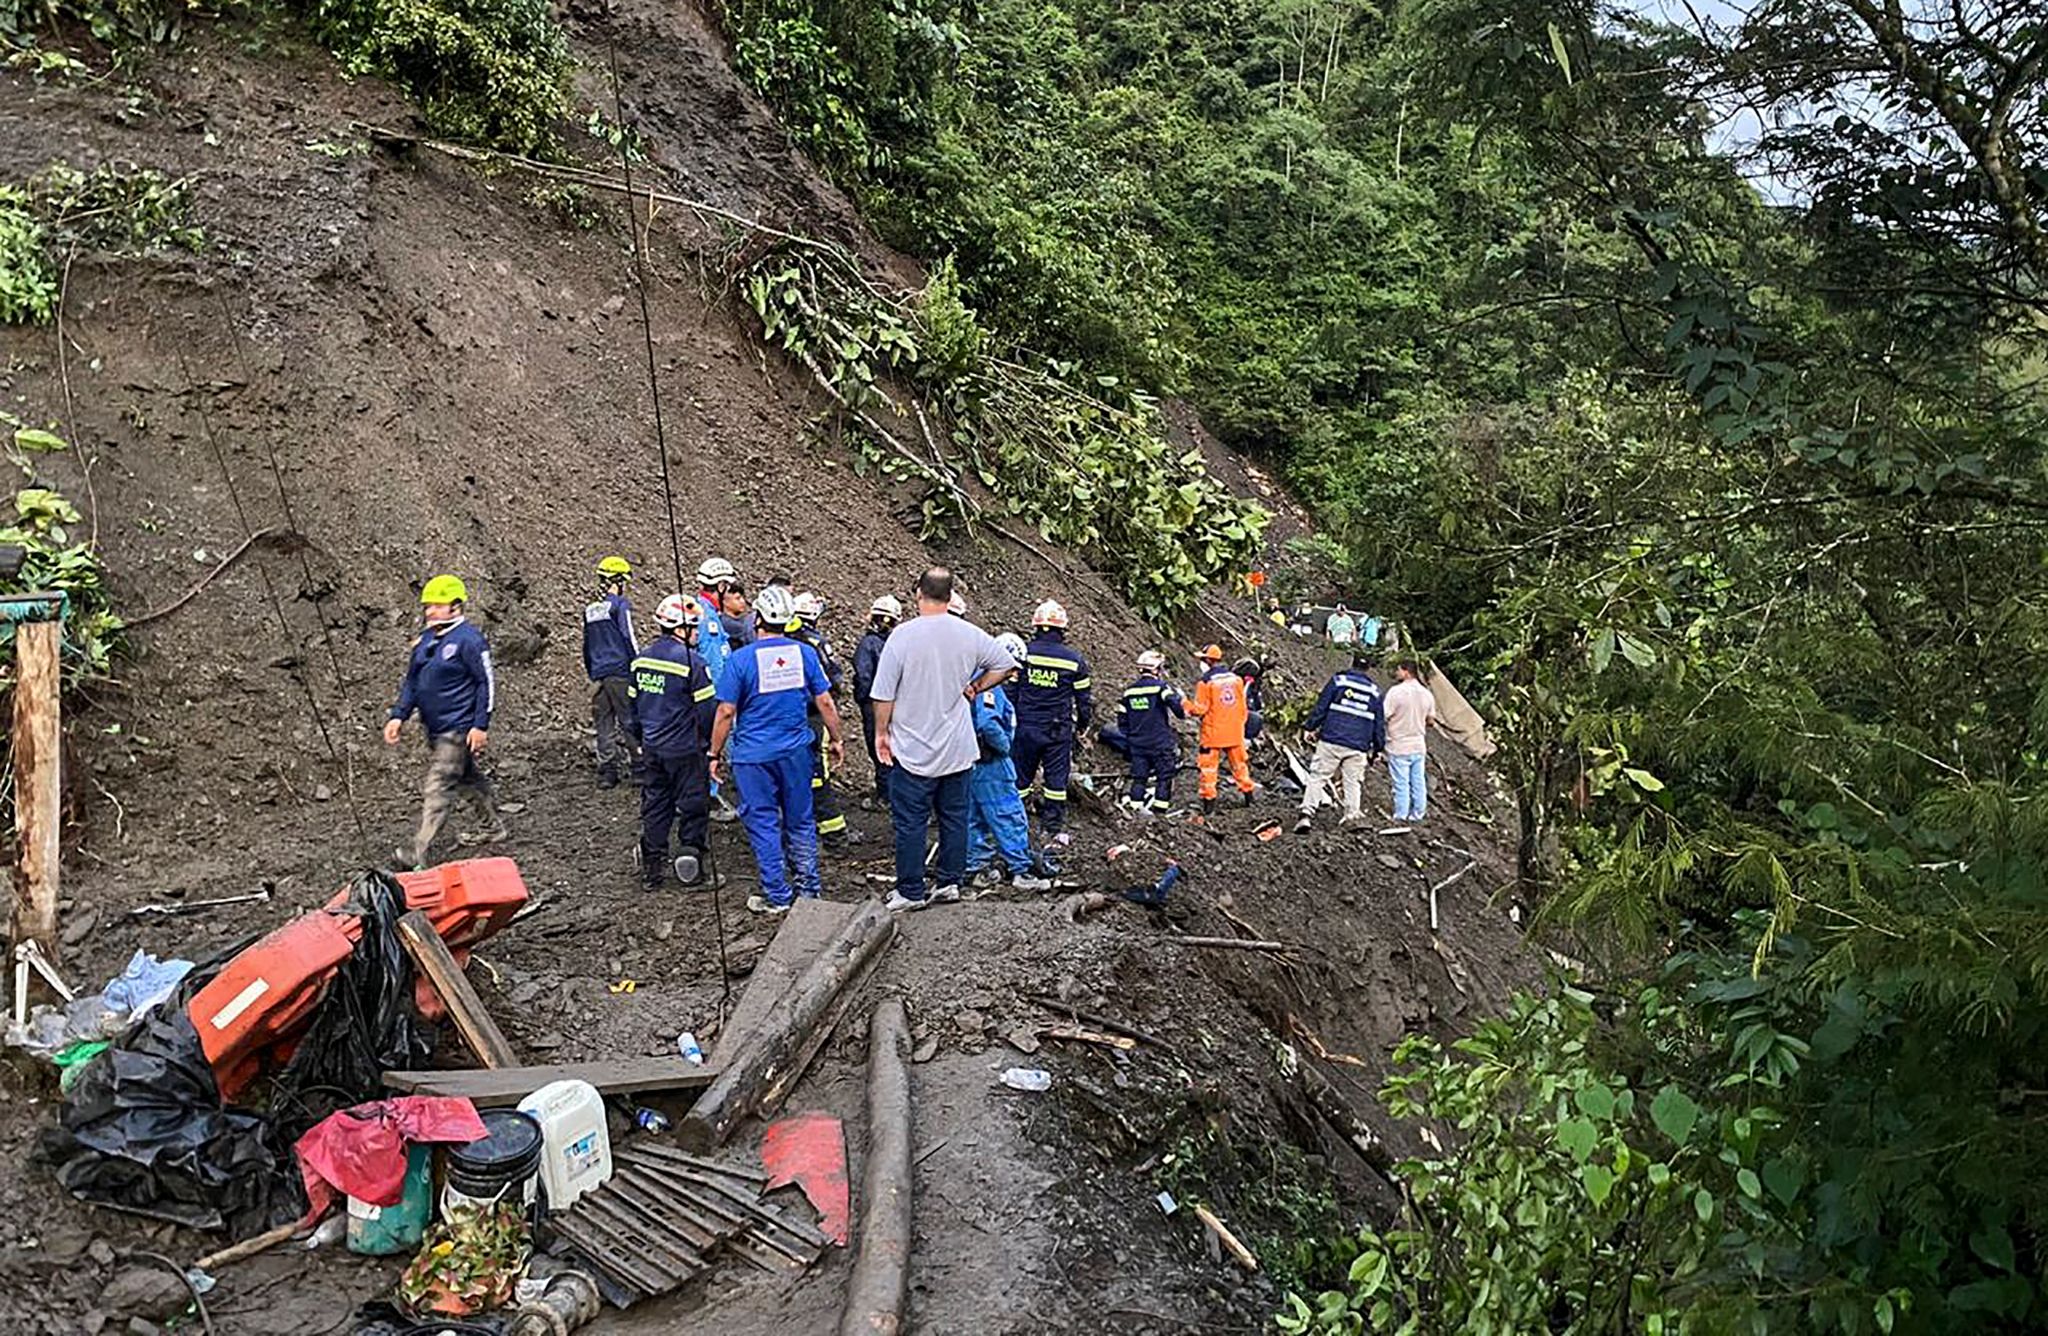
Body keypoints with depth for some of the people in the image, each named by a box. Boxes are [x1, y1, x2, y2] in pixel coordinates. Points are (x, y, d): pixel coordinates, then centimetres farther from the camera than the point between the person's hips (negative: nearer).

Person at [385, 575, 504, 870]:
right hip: (433, 727, 9)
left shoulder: (469, 640, -14)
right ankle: (495, 825, 36)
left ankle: (419, 853, -13)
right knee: (468, 777, 20)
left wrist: (481, 725, -17)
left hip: (457, 728, -9)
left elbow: (487, 682, -14)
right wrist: (398, 716, 6)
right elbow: (411, 682, 16)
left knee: (437, 787, -11)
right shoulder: (424, 640, 10)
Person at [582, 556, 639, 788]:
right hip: (620, 671, -6)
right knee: (628, 721, -4)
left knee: (603, 724, 7)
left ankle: (606, 773, 7)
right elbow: (629, 638, -10)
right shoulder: (620, 604, -7)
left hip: (599, 674, 6)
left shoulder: (590, 609, 15)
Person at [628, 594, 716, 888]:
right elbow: (708, 709, -13)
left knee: (654, 807, 13)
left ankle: (652, 870, 17)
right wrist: (710, 748, 0)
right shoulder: (692, 661, -16)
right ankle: (692, 851, 5)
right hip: (686, 750, -6)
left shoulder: (641, 659, 5)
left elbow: (632, 705, 14)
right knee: (693, 806, 7)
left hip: (652, 749, 6)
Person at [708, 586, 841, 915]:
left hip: (753, 756, -3)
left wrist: (714, 755, 1)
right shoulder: (804, 653, -2)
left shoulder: (740, 659, -11)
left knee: (763, 823, 6)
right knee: (800, 820, 15)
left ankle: (777, 896, 10)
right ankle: (810, 888, 22)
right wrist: (835, 740, 15)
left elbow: (726, 712, -10)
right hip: (796, 750, 3)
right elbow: (825, 703, 2)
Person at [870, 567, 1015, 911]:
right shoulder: (969, 634, -3)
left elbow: (884, 694, -10)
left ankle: (911, 892, 11)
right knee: (954, 816, 15)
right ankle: (950, 882, 22)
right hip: (957, 748, 4)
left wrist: (881, 733, 2)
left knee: (910, 822, 5)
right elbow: (1006, 666, 8)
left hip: (912, 749, -4)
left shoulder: (903, 635, -14)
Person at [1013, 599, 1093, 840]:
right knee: (1056, 778, 9)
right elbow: (1084, 698, 4)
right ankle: (1052, 826, 12)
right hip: (1059, 730, 0)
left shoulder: (1023, 653, -5)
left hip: (1026, 727, 1)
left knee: (1020, 777, 11)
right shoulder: (1074, 659, -3)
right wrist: (1082, 724, 20)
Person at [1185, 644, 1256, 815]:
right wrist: (1240, 724, 21)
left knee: (1208, 765, 3)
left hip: (1213, 732, -5)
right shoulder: (1236, 678, 3)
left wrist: (1185, 704, 4)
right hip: (1235, 732, 5)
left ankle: (1209, 800, 1)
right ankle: (1248, 794, 26)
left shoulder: (1205, 682, -14)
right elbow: (1243, 706, 9)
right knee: (1238, 763, 18)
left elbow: (1200, 709, -13)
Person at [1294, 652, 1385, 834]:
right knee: (1353, 782, 12)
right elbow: (1379, 724, 14)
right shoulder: (1374, 691, 11)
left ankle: (1306, 814, -12)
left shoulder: (1338, 679, 2)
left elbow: (1320, 706, -2)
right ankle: (1352, 815, 7)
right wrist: (1376, 749, 21)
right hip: (1358, 747, 2)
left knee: (1317, 777, -1)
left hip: (1331, 741, -2)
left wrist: (1309, 728, 6)